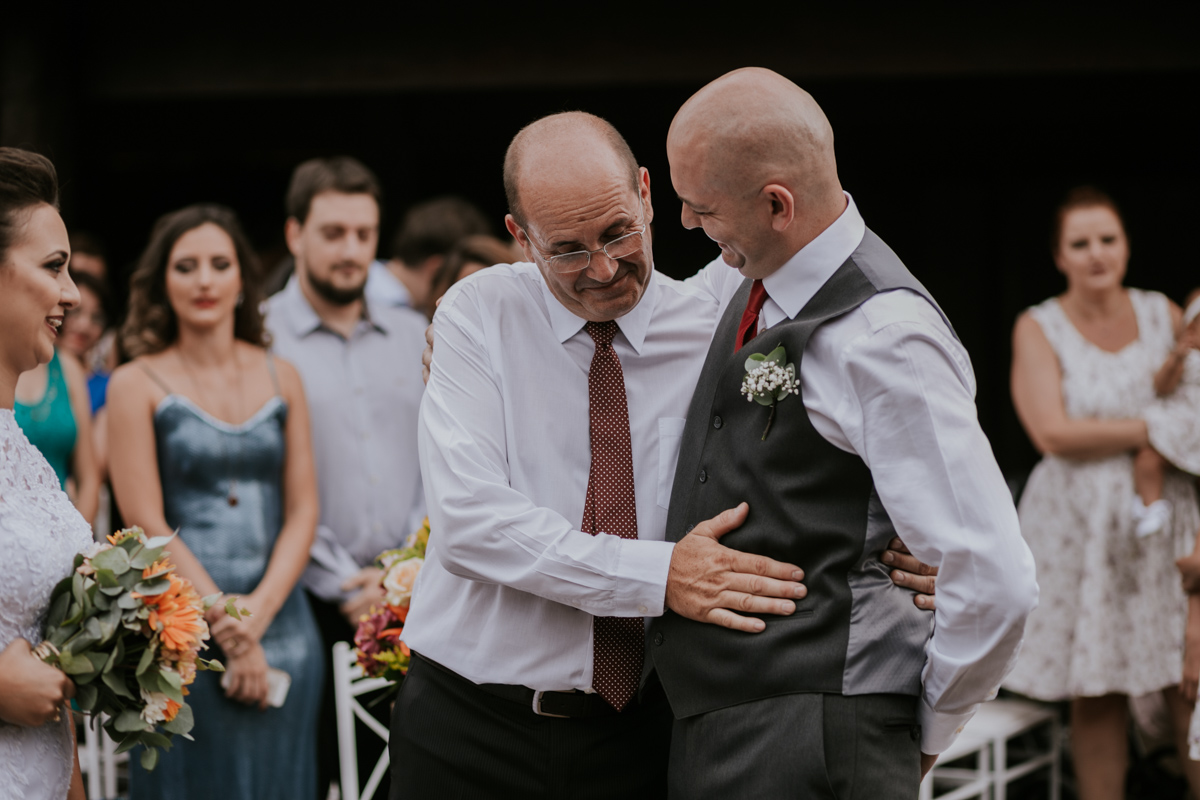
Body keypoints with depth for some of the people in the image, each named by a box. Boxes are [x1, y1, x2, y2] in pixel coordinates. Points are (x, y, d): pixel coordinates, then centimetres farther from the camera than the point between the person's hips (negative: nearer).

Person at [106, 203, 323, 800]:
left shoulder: (280, 379, 10)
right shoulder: (137, 384, 0)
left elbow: (302, 511, 6)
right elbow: (148, 525, -6)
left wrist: (259, 610, -9)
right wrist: (227, 629, -11)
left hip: (281, 625, 3)